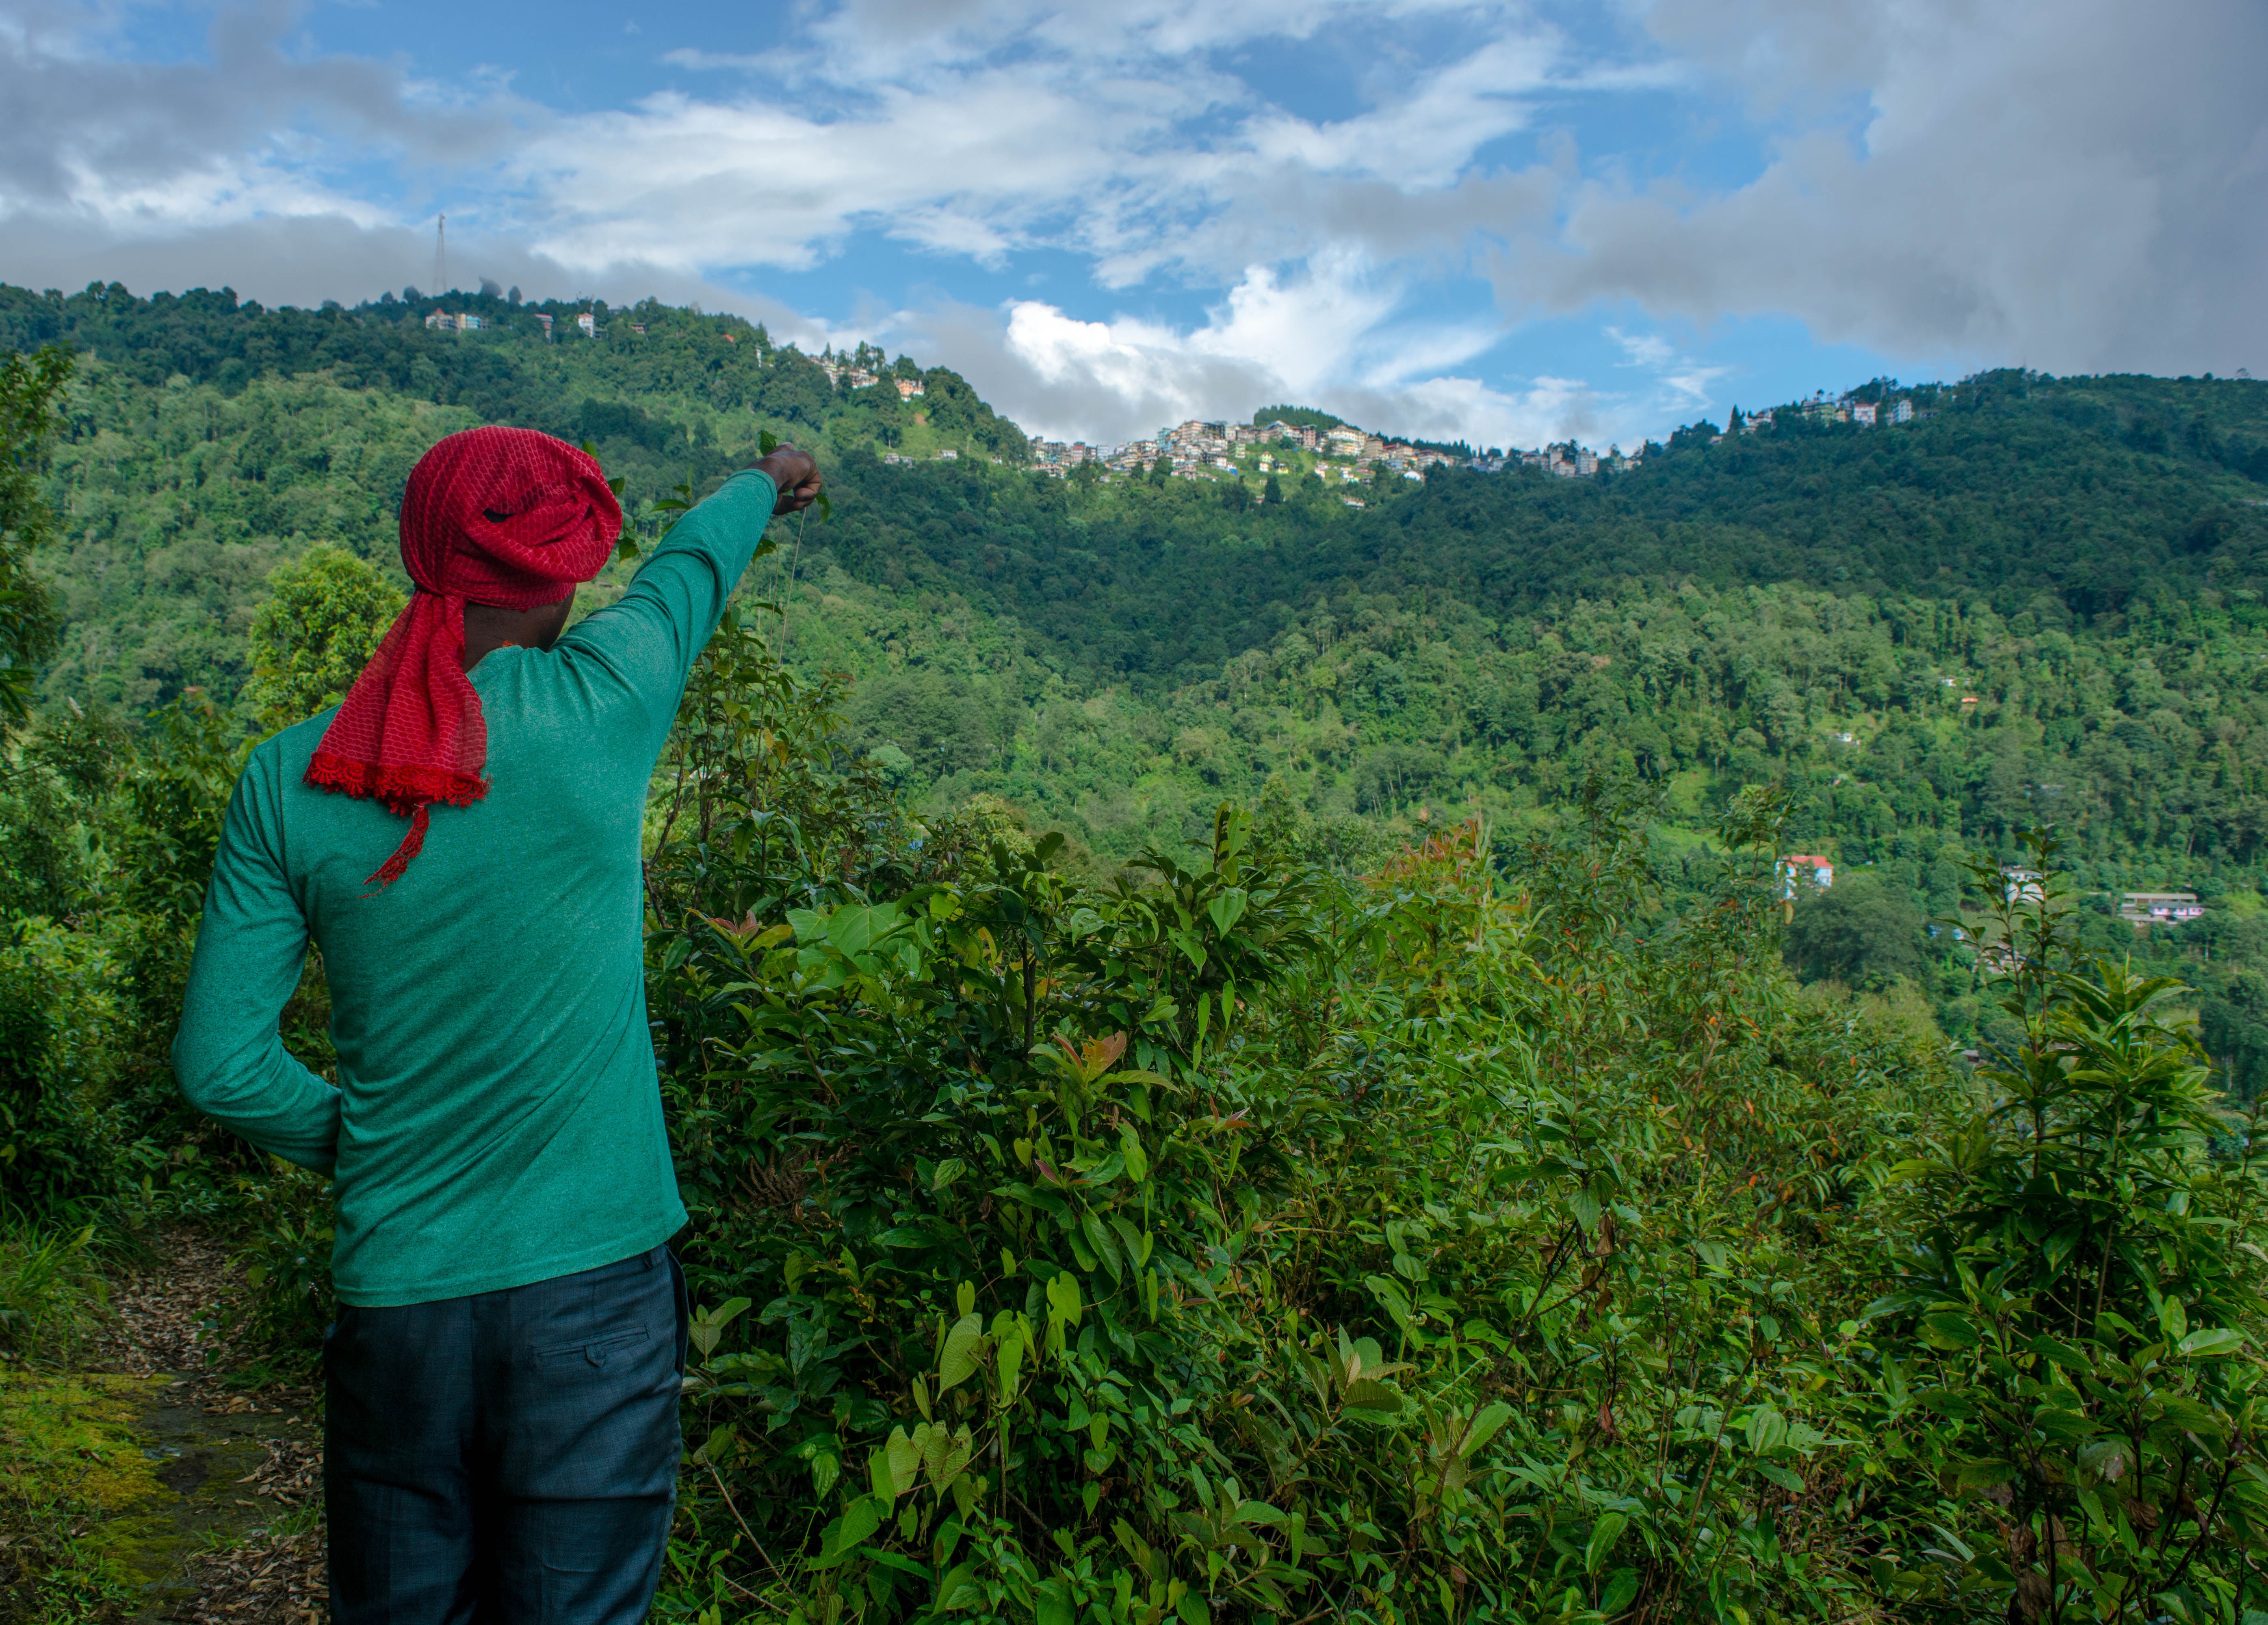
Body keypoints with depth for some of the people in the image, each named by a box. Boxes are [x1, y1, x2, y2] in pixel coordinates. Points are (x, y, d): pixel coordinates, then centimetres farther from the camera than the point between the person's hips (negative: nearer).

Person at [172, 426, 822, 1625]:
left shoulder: (286, 783, -5)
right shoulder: (596, 704, -12)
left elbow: (219, 1064, -3)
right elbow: (694, 561, 10)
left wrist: (353, 1145, 14)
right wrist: (766, 483, 30)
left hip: (393, 1290, 3)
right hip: (587, 1280, -3)